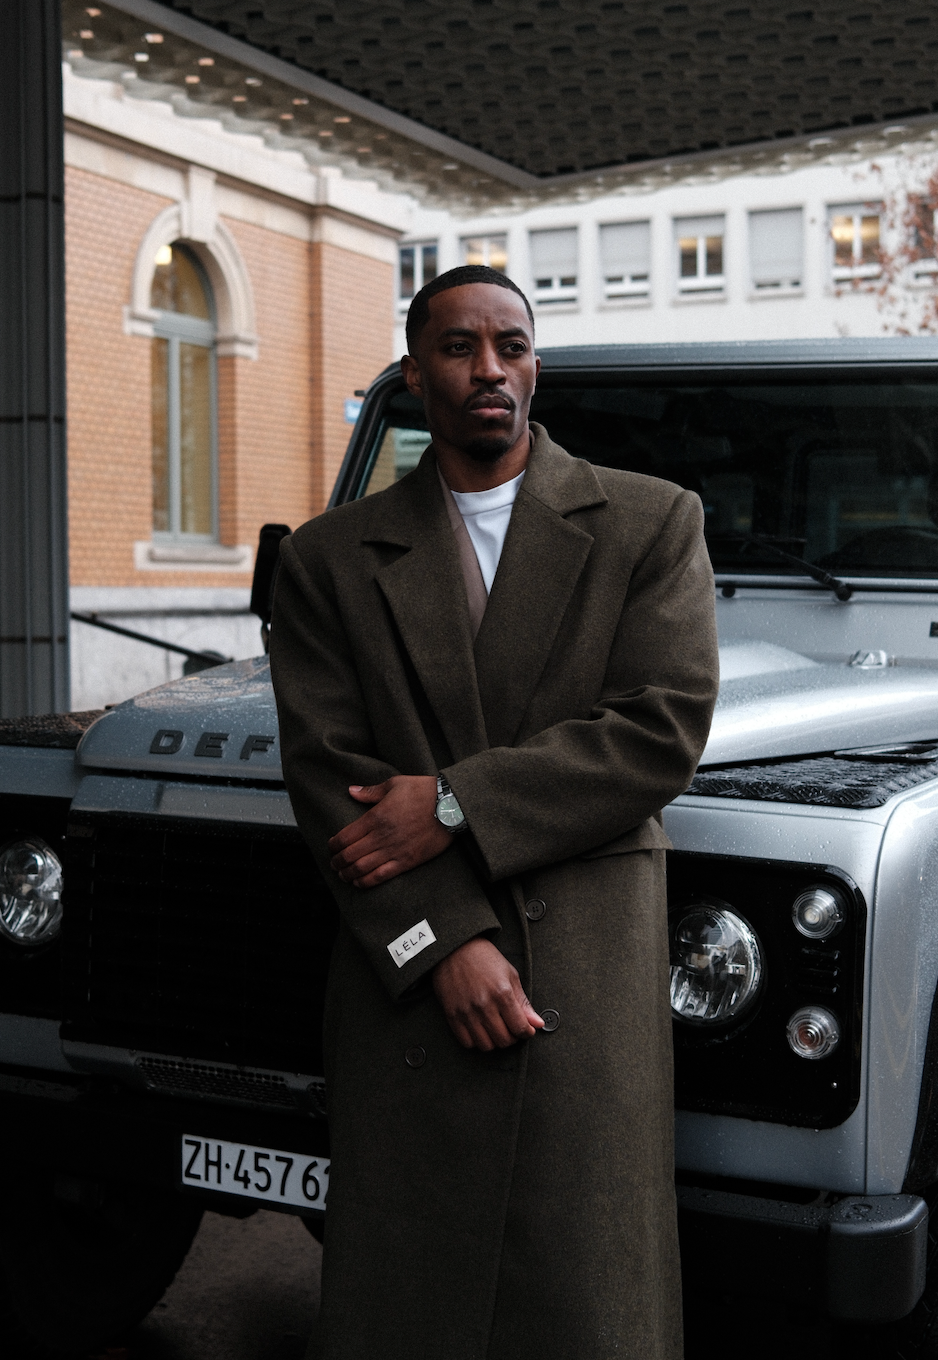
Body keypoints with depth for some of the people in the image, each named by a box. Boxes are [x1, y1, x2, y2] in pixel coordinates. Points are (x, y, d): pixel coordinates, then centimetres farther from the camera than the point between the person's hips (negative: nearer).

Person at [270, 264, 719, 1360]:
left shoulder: (651, 522, 5)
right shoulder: (332, 557, 8)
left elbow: (664, 730, -6)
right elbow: (324, 773, 0)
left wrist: (454, 806, -12)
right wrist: (442, 941, -12)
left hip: (592, 979, -1)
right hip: (405, 982, 2)